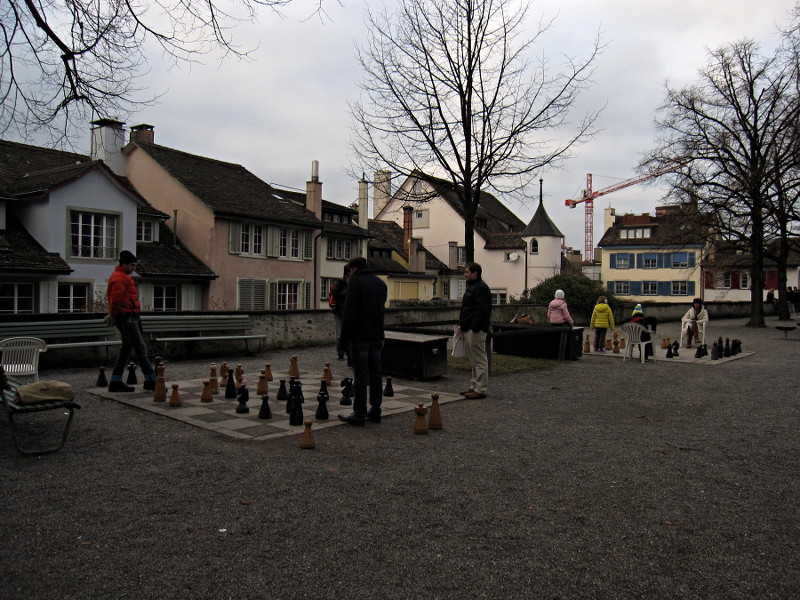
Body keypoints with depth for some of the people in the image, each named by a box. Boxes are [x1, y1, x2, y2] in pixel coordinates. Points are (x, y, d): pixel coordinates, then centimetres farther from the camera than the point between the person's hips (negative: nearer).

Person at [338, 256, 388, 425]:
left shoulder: (356, 282, -9)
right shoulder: (381, 283, 14)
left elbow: (349, 311, -14)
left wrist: (345, 336, -10)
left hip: (360, 337, -7)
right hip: (378, 337, 7)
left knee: (360, 375, -5)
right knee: (375, 373, 11)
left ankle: (359, 414, -2)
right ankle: (375, 411, 15)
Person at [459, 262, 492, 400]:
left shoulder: (481, 288, -14)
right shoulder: (471, 286, 19)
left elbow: (481, 310, -23)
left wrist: (475, 327, -24)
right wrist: (462, 324, 19)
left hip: (476, 331, -11)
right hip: (469, 329, 11)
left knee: (479, 360, -5)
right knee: (474, 360, 15)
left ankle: (481, 389, -1)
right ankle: (474, 387, 23)